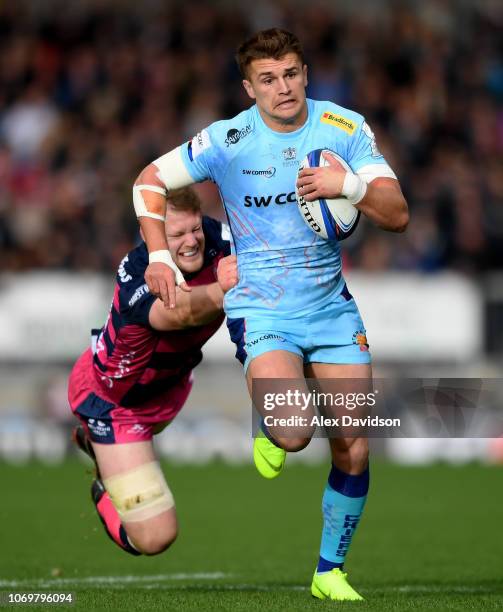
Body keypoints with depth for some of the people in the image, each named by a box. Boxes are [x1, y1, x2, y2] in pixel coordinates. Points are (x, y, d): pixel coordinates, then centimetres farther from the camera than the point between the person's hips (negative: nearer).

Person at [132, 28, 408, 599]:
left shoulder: (346, 128, -4)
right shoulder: (227, 140, -9)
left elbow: (398, 215, -7)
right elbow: (149, 181, 4)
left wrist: (348, 184, -25)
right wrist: (159, 256, -7)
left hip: (332, 305, 3)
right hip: (261, 309, -3)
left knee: (354, 449, -2)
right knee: (293, 432, -27)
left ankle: (330, 570, 19)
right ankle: (269, 436, 12)